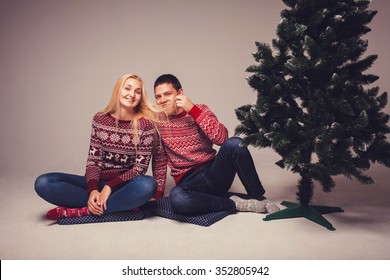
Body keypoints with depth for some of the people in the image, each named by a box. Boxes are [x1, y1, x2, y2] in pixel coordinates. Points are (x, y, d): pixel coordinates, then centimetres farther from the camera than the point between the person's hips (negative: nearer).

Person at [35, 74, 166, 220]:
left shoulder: (146, 124, -7)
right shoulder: (100, 119, 2)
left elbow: (140, 167, -8)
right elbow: (93, 160, 0)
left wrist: (109, 187, -18)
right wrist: (93, 190, -17)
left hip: (124, 185, -3)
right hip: (98, 182, 3)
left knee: (148, 185, -37)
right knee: (43, 183, -16)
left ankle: (84, 210, -21)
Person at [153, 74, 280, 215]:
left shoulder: (199, 110, 1)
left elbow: (221, 138, -17)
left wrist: (192, 109, -20)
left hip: (214, 173, 1)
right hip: (188, 181, 0)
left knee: (234, 143, -29)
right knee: (176, 197, -38)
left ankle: (259, 199, -12)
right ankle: (235, 203, -18)